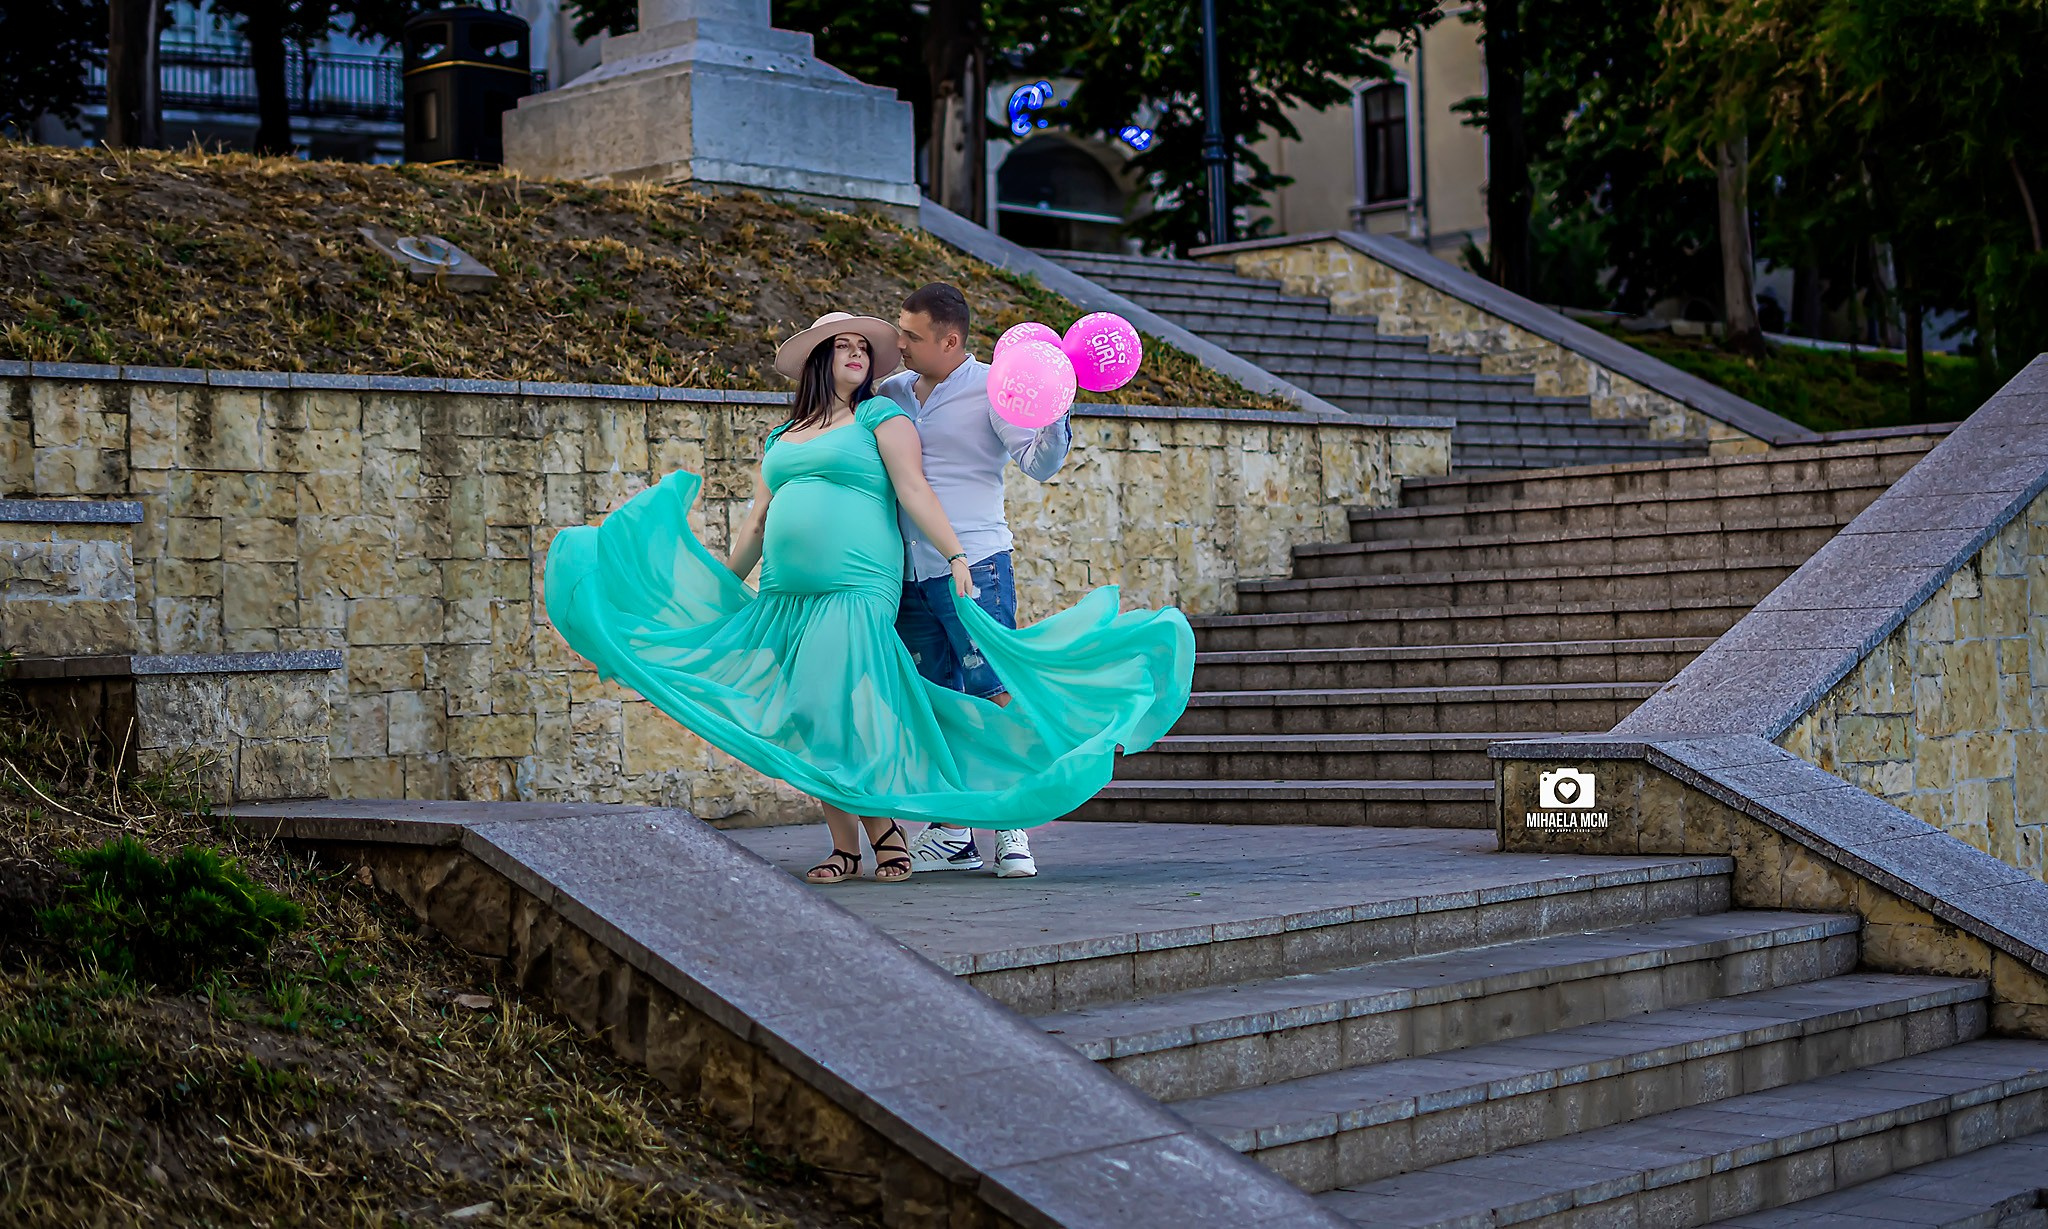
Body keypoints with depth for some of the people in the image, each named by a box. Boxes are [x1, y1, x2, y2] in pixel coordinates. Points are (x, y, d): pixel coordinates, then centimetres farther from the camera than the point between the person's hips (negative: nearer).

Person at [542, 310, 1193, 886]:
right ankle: (844, 847, 9)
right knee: (810, 727, 2)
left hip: (857, 590, -5)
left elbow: (913, 489, -4)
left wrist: (955, 554, -14)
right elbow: (757, 522, 24)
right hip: (785, 597, 5)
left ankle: (885, 827, 3)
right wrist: (723, 589, 23)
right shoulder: (780, 437, 20)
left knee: (841, 714, -14)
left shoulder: (880, 416, 5)